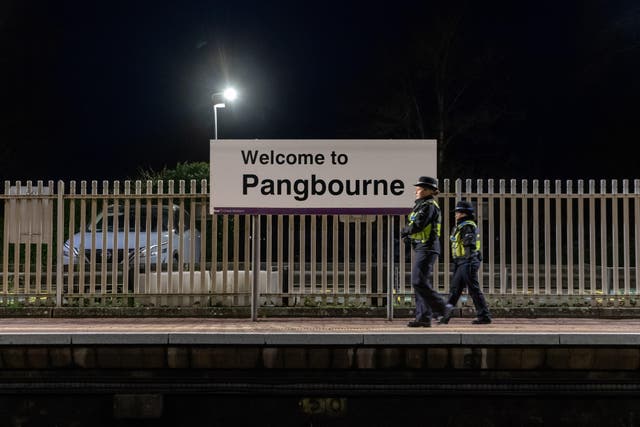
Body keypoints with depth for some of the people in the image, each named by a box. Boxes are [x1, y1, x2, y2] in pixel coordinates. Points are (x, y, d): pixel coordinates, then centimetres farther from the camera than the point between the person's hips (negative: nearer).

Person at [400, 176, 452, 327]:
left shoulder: (429, 206, -12)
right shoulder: (420, 205, 19)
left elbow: (418, 225, -22)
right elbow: (412, 225, 21)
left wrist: (405, 231, -4)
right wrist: (408, 235, 0)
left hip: (427, 248, -10)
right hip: (421, 248, 10)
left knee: (419, 282, -14)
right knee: (421, 283, 8)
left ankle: (441, 308, -6)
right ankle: (423, 318, 9)